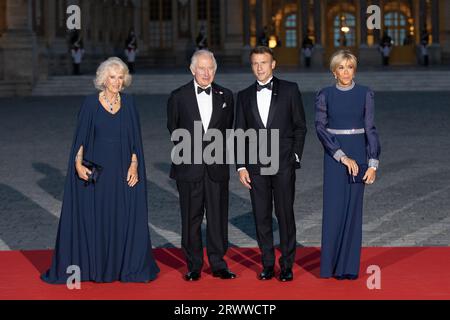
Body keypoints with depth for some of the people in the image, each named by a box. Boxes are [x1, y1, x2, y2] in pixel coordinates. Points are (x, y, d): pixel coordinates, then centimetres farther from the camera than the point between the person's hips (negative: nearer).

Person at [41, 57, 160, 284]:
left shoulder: (128, 103, 4)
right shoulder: (90, 103, -2)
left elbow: (135, 138, 4)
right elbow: (80, 137, -2)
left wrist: (134, 165, -7)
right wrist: (78, 163, -13)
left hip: (123, 170, 2)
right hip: (96, 170, -1)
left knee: (125, 219, 4)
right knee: (90, 218, 2)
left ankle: (128, 266, 15)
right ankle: (89, 266, 12)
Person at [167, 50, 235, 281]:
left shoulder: (225, 96, 5)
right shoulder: (178, 96, 0)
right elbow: (173, 128, 10)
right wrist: (188, 148, 10)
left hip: (217, 166, 1)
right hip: (189, 166, -1)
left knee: (218, 217, 4)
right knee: (191, 218, 4)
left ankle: (218, 264, 14)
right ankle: (193, 266, 14)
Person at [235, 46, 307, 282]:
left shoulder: (289, 90, 3)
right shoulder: (244, 96, 10)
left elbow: (300, 127, 5)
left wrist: (295, 157, -3)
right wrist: (241, 166, 3)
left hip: (283, 165, -2)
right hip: (256, 166, 2)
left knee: (285, 215, 0)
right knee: (261, 217, 5)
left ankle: (287, 265, 10)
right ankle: (267, 264, 15)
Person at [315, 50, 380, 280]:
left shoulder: (365, 94, 1)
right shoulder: (325, 95, 0)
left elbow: (370, 129, -1)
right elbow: (320, 128, -7)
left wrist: (373, 164, -9)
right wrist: (342, 157, -16)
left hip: (358, 155, 1)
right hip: (333, 156, 0)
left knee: (353, 208, 3)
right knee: (334, 208, -2)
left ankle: (349, 266, 9)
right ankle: (330, 264, 8)